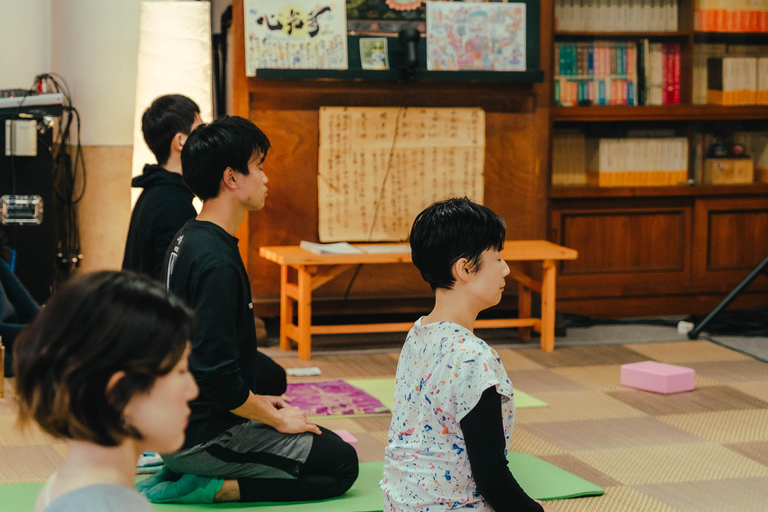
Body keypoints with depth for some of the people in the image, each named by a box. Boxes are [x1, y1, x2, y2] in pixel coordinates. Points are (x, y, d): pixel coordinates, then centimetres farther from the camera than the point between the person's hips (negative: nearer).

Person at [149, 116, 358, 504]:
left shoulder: (187, 239, 7)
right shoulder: (216, 261, -24)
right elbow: (217, 375, -27)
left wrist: (252, 400, 15)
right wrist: (277, 418, -13)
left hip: (175, 421, 9)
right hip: (203, 437, -9)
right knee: (342, 464, -2)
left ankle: (176, 464, 15)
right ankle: (211, 488, -10)